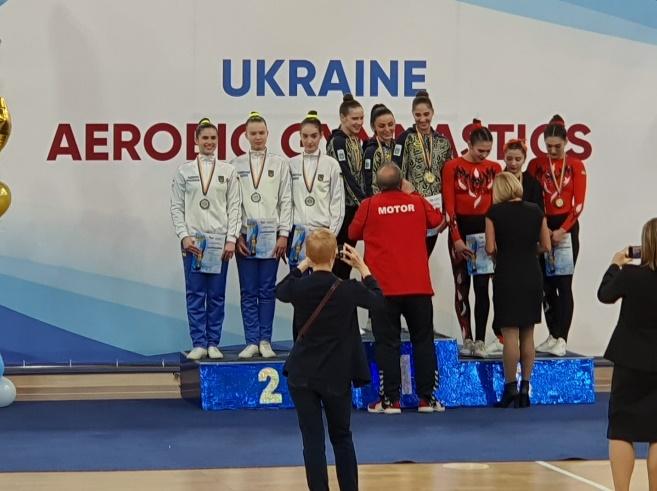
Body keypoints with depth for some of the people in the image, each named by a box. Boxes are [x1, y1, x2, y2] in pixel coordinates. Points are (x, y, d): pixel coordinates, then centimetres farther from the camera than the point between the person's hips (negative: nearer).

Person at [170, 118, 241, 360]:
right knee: (195, 294, -1)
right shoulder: (184, 171, 6)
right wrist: (184, 236, -7)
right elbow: (176, 207, 4)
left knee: (217, 295, 2)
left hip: (220, 240, 0)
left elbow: (234, 207, 4)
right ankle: (199, 344, 3)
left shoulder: (228, 171, 6)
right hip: (193, 241, 0)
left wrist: (231, 239, -5)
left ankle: (213, 344, 8)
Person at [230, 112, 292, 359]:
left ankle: (265, 341, 7)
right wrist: (235, 234, -4)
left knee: (268, 291, 2)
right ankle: (252, 341, 6)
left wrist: (283, 234, -3)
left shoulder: (280, 164, 7)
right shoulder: (236, 165, 7)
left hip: (271, 235, 0)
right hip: (244, 235, 0)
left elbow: (286, 201, 4)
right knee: (248, 292, 2)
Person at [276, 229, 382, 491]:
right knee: (342, 437, 17)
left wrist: (303, 265, 20)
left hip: (302, 376, 0)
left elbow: (280, 290, 16)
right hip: (337, 376, 0)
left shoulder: (299, 288, -10)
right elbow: (377, 300, 8)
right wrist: (362, 267, 16)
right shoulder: (348, 290, -13)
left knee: (313, 440, 2)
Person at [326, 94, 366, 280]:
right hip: (341, 205, -8)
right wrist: (364, 201, -21)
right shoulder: (337, 141, -13)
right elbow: (346, 175, -19)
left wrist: (363, 200, 9)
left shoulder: (356, 141, 13)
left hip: (354, 204, 8)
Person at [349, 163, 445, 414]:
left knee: (387, 342, 2)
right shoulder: (417, 202, 1)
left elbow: (354, 233, 9)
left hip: (384, 287, -2)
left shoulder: (369, 206, -5)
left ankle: (391, 399, 0)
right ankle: (427, 397, 11)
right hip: (418, 286, 2)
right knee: (423, 340, 10)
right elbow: (436, 219, 22)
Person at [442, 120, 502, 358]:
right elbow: (449, 206, -7)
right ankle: (467, 338, 8)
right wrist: (456, 239, -12)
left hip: (485, 229, 2)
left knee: (482, 286, -1)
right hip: (461, 228, -2)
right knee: (462, 286, 3)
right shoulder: (453, 167, -4)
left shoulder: (494, 168, 5)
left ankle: (480, 341, 1)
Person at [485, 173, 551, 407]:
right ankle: (525, 388, 13)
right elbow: (546, 246, 6)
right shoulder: (535, 210, 3)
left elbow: (490, 248, -8)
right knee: (528, 334, 11)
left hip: (507, 275, -4)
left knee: (510, 334, 0)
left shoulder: (495, 212, -6)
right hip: (532, 275, 4)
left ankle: (511, 388, 1)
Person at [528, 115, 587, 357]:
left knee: (563, 283, -6)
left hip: (567, 228, -2)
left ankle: (561, 339, -7)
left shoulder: (576, 166, -1)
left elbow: (579, 203, -6)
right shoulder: (536, 164, 4)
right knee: (547, 283, 6)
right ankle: (553, 336, 14)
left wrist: (563, 230, -15)